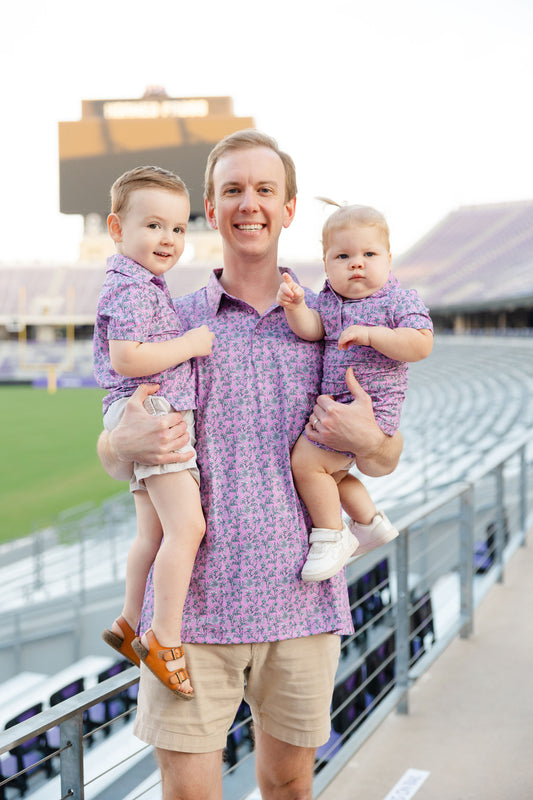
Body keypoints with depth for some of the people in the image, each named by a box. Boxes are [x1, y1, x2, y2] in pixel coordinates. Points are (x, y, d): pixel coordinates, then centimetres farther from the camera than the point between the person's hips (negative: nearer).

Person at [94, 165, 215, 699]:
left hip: (153, 418, 11)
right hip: (148, 411, -11)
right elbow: (126, 359, -24)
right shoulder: (132, 289, -14)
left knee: (153, 531, 16)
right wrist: (192, 344, -17)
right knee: (187, 524, -16)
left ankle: (129, 624, 27)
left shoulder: (144, 285, 19)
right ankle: (164, 640, -12)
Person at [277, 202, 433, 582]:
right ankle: (370, 522, 40)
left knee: (307, 461, -14)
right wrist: (295, 306, -27)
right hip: (336, 404, 8)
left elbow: (421, 345, -22)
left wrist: (369, 334, -28)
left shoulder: (401, 300, -11)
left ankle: (332, 536, 2)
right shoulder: (329, 299, 7)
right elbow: (311, 329, -7)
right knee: (330, 469, 22)